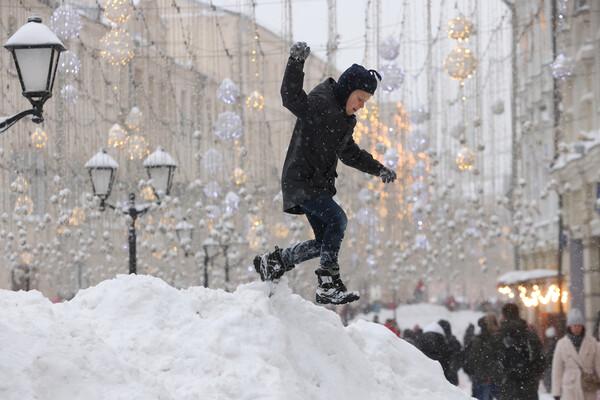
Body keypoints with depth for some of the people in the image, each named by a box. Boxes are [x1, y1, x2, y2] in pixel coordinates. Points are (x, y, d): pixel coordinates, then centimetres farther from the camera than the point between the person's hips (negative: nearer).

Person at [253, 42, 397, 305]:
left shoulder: (346, 120, 16)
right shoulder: (319, 104, -13)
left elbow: (351, 153, 30)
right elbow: (292, 99, -31)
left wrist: (378, 169, 26)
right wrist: (296, 63, -42)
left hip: (318, 186, 10)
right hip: (301, 182, -10)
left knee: (325, 242, 8)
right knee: (336, 220, -25)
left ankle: (273, 262, 25)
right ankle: (328, 287, -25)